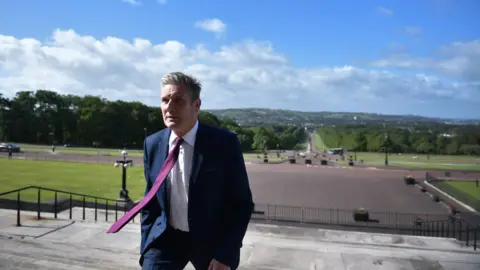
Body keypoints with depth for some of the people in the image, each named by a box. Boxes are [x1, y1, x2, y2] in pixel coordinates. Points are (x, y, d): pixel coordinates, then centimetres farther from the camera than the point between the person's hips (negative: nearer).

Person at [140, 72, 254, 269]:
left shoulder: (225, 142, -16)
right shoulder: (153, 144, -3)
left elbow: (242, 204, -12)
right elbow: (150, 204, 6)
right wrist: (146, 250, 4)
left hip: (212, 241, -2)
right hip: (166, 238, 3)